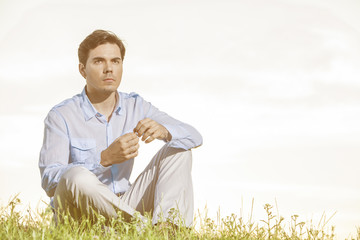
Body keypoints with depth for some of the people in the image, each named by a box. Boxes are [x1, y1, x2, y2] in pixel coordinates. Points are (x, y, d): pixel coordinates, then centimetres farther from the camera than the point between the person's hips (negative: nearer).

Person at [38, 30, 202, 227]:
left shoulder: (135, 106, 5)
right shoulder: (61, 116, -9)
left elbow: (194, 137, 1)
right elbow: (49, 182, -21)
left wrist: (163, 131, -23)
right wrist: (105, 158, -32)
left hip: (124, 205, 6)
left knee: (178, 149, -2)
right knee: (76, 176, -37)